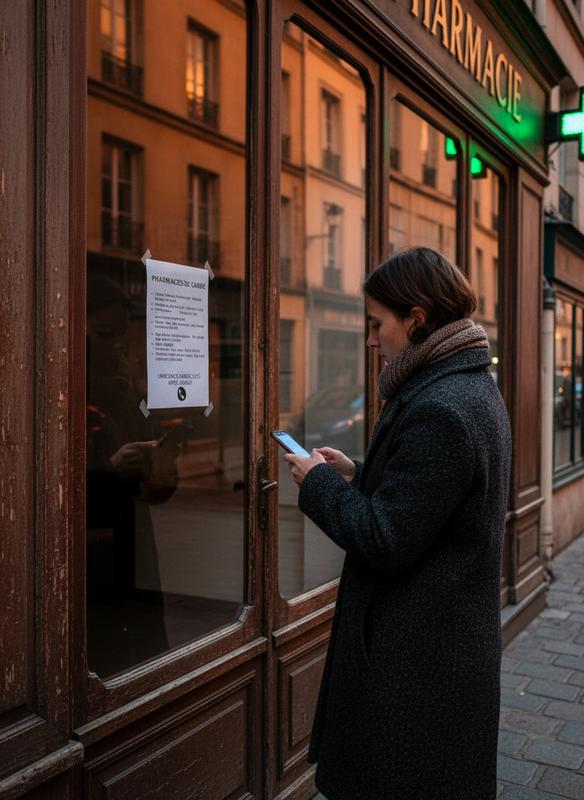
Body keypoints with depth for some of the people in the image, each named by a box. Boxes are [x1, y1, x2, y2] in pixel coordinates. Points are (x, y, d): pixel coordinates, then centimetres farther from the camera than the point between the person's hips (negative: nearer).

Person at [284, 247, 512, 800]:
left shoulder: (439, 410, -25)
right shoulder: (473, 388, 9)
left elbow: (384, 542, -24)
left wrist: (319, 481, -10)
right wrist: (356, 474, 6)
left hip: (417, 658, -10)